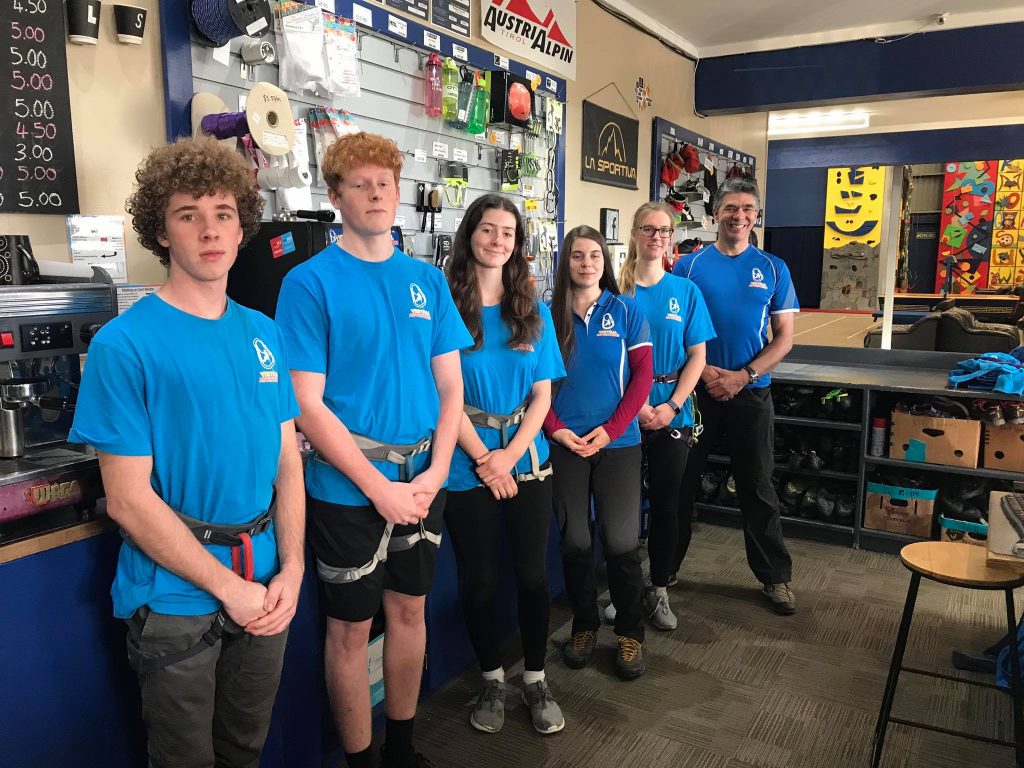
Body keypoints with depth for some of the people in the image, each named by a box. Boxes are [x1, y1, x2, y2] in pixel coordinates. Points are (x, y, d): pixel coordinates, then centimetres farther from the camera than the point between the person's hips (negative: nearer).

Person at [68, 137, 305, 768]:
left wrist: (290, 572, -6)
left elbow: (288, 461, 5)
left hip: (267, 590, 5)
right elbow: (129, 500, -15)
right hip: (177, 599, -4)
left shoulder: (264, 334, 3)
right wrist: (230, 587, -14)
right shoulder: (124, 345, -13)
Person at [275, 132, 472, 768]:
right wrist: (378, 487, -15)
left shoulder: (428, 279, 5)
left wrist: (433, 474, -7)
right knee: (351, 627, 9)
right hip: (349, 487, -4)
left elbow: (451, 385, 5)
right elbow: (308, 404, -13)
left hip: (423, 480, 5)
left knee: (410, 610, 17)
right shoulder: (310, 282, -8)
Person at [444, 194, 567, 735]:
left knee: (532, 573, 9)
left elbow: (542, 394, 3)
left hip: (527, 459, 3)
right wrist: (483, 458, -12)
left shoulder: (534, 312, 6)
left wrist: (509, 455, -9)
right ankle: (492, 679, 30)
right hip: (468, 462, -2)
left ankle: (535, 680, 28)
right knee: (479, 579, 10)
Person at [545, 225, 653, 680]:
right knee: (574, 541, 8)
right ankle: (584, 625, 28)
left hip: (618, 442, -1)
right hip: (564, 444, 1)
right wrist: (557, 429, -10)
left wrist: (610, 429, -11)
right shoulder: (548, 315, 4)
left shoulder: (626, 311, 3)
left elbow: (642, 375, -1)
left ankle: (630, 633, 19)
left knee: (621, 541, -1)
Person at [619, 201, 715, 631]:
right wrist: (635, 404, -13)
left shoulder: (686, 292, 4)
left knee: (666, 500, 7)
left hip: (672, 413, 1)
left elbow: (696, 357, 2)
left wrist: (671, 406, -10)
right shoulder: (617, 290, 0)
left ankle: (659, 591, 22)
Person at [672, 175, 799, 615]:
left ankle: (775, 576, 23)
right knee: (681, 481, 9)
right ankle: (666, 566, 25)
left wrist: (742, 375, -12)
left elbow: (784, 338, 1)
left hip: (751, 393, 0)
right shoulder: (689, 265, 0)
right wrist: (704, 371, -13)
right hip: (695, 389, 0)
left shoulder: (773, 269, 3)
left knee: (757, 487, 9)